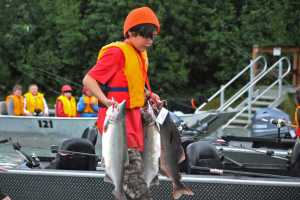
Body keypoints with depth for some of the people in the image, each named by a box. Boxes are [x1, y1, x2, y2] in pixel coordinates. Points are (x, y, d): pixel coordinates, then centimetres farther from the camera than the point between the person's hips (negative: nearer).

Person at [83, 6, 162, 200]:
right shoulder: (116, 52, -12)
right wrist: (105, 100, -29)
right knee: (132, 164, -18)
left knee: (136, 162, 11)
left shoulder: (141, 55, 16)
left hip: (134, 116, 10)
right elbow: (89, 80, -15)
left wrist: (149, 95, 12)